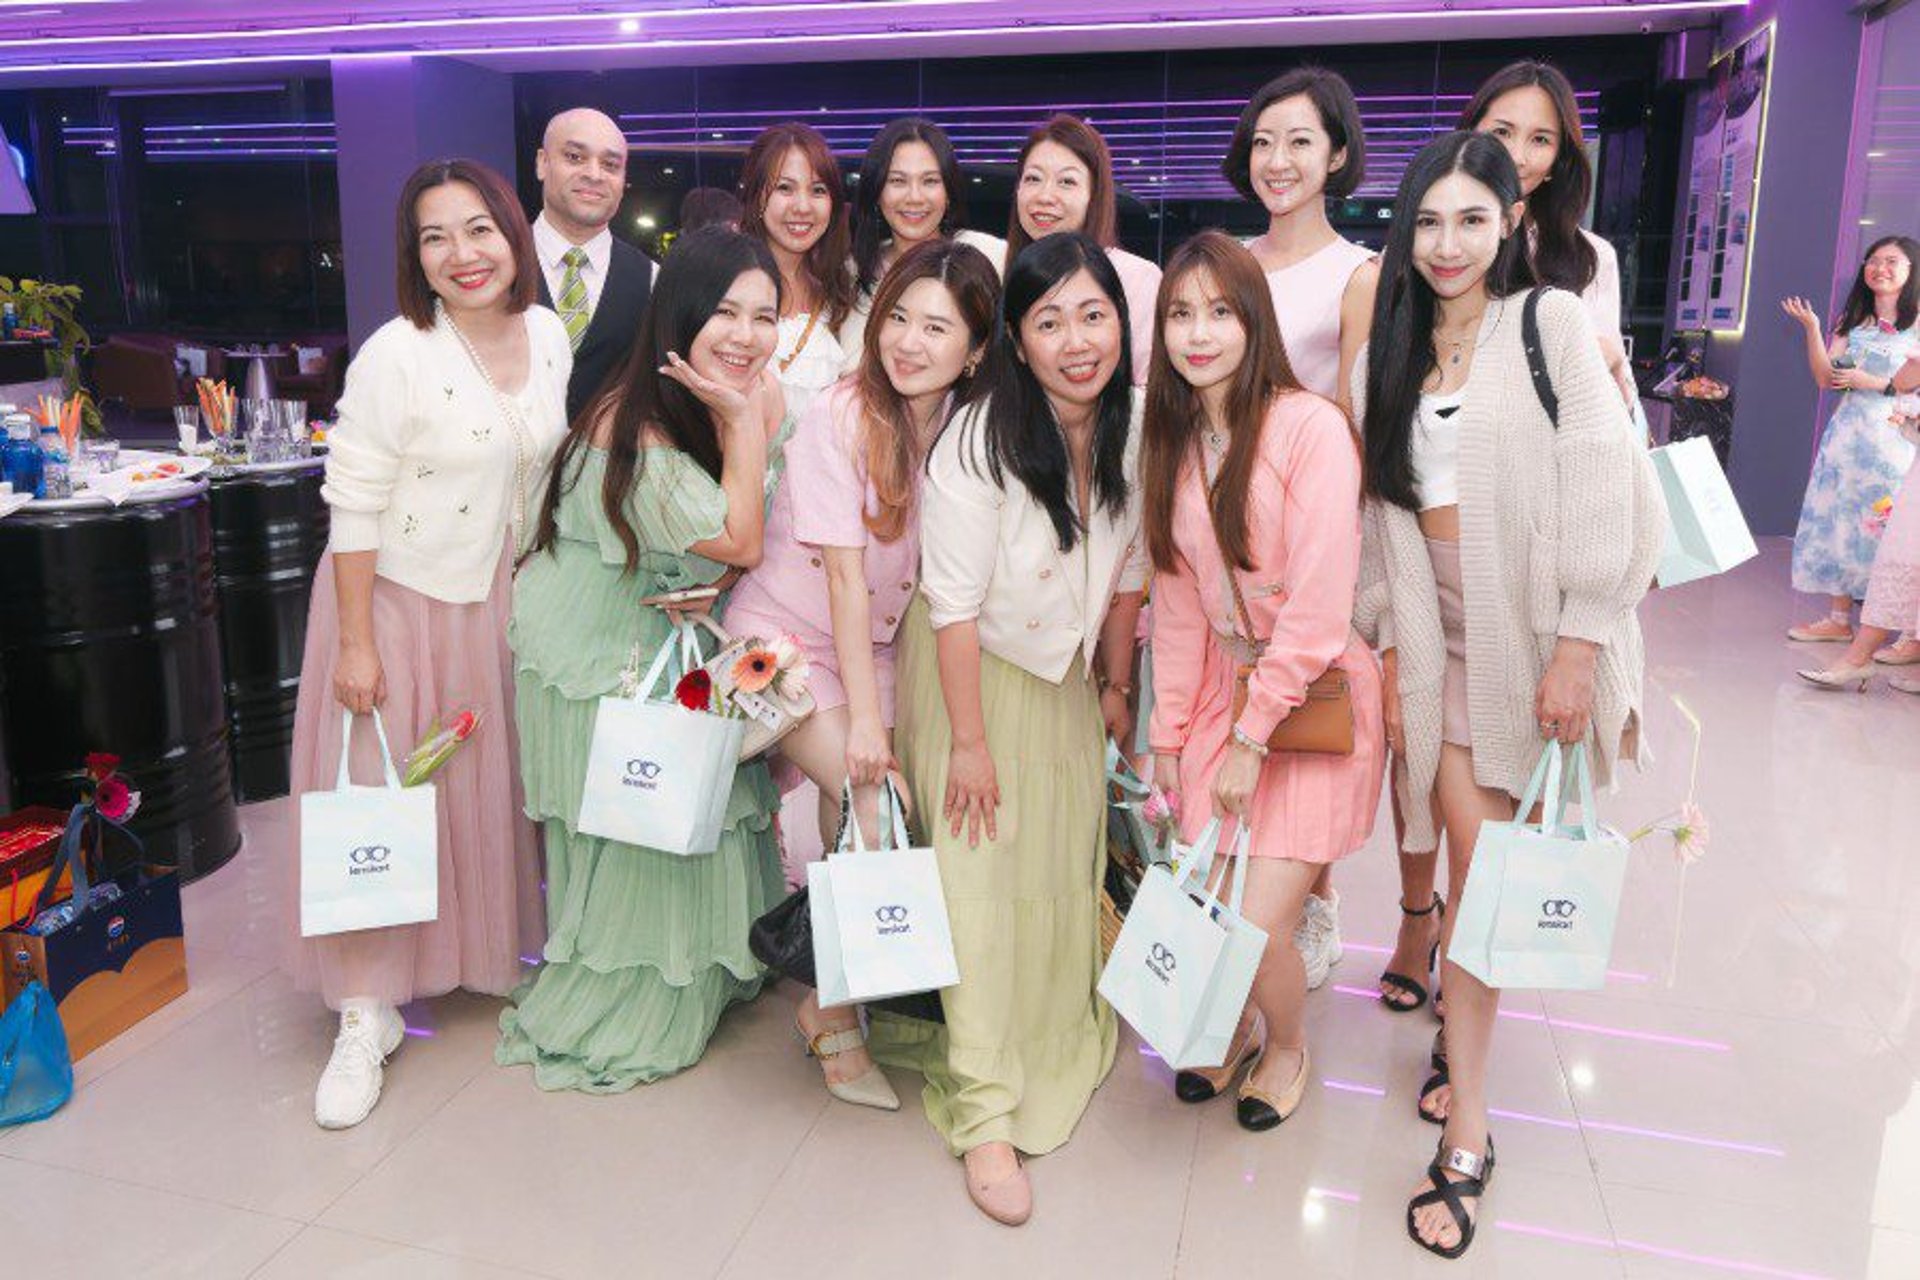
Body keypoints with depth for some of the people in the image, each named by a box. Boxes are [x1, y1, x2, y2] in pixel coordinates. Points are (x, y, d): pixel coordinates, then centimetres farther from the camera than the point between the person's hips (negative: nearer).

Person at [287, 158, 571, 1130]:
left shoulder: (550, 335, -2)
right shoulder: (396, 357, -19)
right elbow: (354, 506, -16)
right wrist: (355, 642, -15)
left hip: (502, 597, 5)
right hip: (399, 598, -5)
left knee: (493, 784, 16)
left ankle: (498, 951, 38)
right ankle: (367, 1012, 14)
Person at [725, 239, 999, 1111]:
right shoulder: (841, 417, -16)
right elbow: (845, 577, -19)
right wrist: (864, 716, -22)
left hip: (879, 645, 5)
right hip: (786, 637, -5)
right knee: (874, 795, -22)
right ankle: (834, 1011, -1)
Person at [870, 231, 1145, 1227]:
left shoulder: (1134, 428, -9)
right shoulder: (977, 445, -26)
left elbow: (1127, 569, 3)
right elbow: (954, 605, -22)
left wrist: (1116, 684, 10)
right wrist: (970, 740, -18)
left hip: (1067, 670, 6)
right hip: (972, 670, -5)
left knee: (1068, 864, 15)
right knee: (982, 875, -6)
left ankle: (1060, 1042, 41)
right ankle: (983, 1110, 5)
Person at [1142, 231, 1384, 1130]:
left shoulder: (1310, 427, -17)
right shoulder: (1174, 441, 5)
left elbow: (1316, 614, -19)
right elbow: (1179, 608, 6)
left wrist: (1251, 738, -15)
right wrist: (1168, 738, 5)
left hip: (1317, 698, -5)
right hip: (1223, 688, 5)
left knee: (1260, 927, -10)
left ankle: (1287, 1045, 26)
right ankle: (1233, 1030, 36)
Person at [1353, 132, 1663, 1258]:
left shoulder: (1554, 323, -3)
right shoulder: (1395, 348, 11)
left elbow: (1601, 488, -9)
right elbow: (1384, 507, 10)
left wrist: (1578, 651, -15)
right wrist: (1390, 649, 5)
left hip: (1533, 631, -3)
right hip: (1436, 630, 3)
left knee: (1486, 870, -3)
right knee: (1472, 861, -1)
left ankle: (1463, 1134, 12)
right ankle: (1468, 1132, 13)